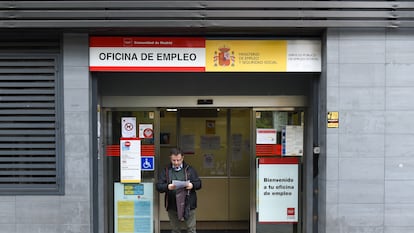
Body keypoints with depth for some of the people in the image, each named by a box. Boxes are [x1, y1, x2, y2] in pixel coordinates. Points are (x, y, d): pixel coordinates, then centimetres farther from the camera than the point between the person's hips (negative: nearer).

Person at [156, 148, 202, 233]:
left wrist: (192, 185, -18)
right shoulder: (165, 171, 3)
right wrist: (167, 187, -24)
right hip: (172, 206, 1)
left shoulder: (190, 169, 4)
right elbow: (159, 186, -4)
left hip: (188, 204, -1)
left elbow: (199, 183, 4)